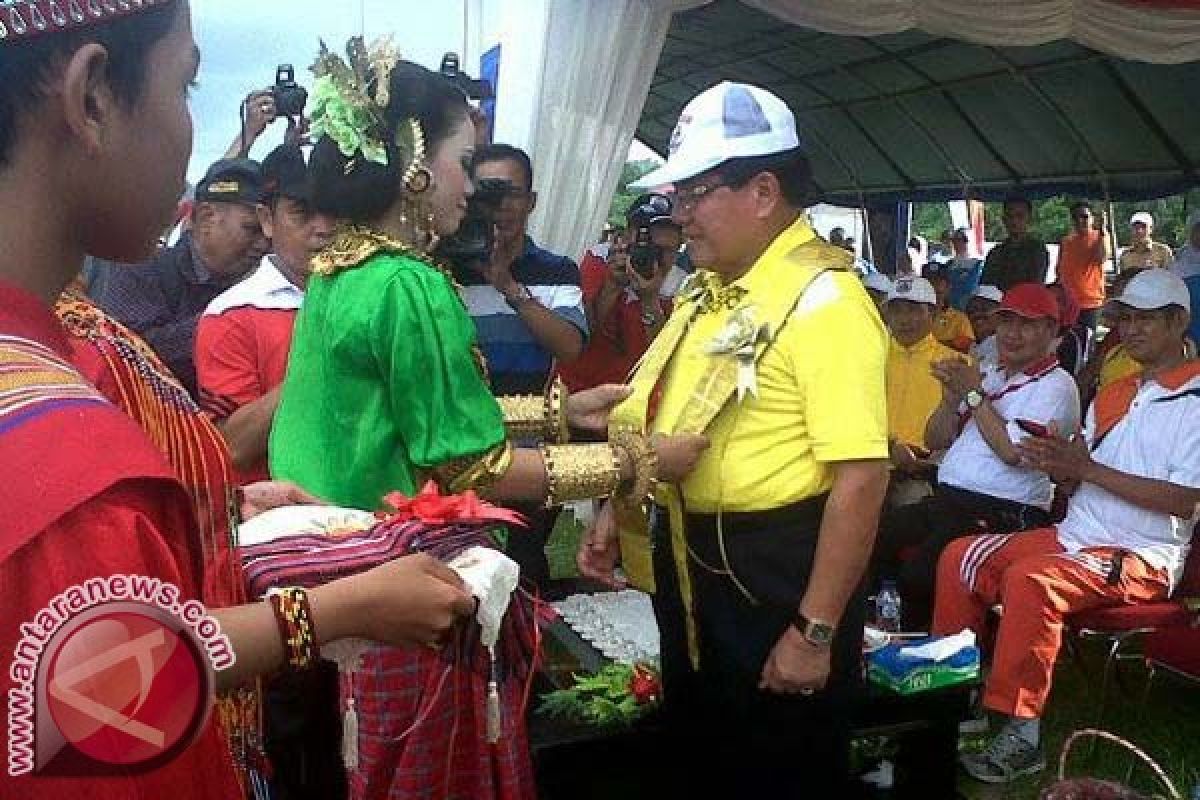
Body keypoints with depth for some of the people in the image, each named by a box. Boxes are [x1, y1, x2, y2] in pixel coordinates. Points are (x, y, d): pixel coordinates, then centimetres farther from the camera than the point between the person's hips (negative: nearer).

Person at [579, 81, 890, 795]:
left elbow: (862, 476, -25)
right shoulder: (707, 289, 9)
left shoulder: (824, 300, -20)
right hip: (689, 567, 8)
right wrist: (617, 513, 11)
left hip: (776, 576, -8)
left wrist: (816, 631, -24)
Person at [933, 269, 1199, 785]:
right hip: (1074, 536, 8)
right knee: (959, 558, -5)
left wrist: (1087, 467, -20)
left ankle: (1020, 736, -27)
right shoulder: (1113, 395, 18)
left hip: (1142, 556, -8)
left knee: (1031, 578, -33)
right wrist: (1057, 464, -8)